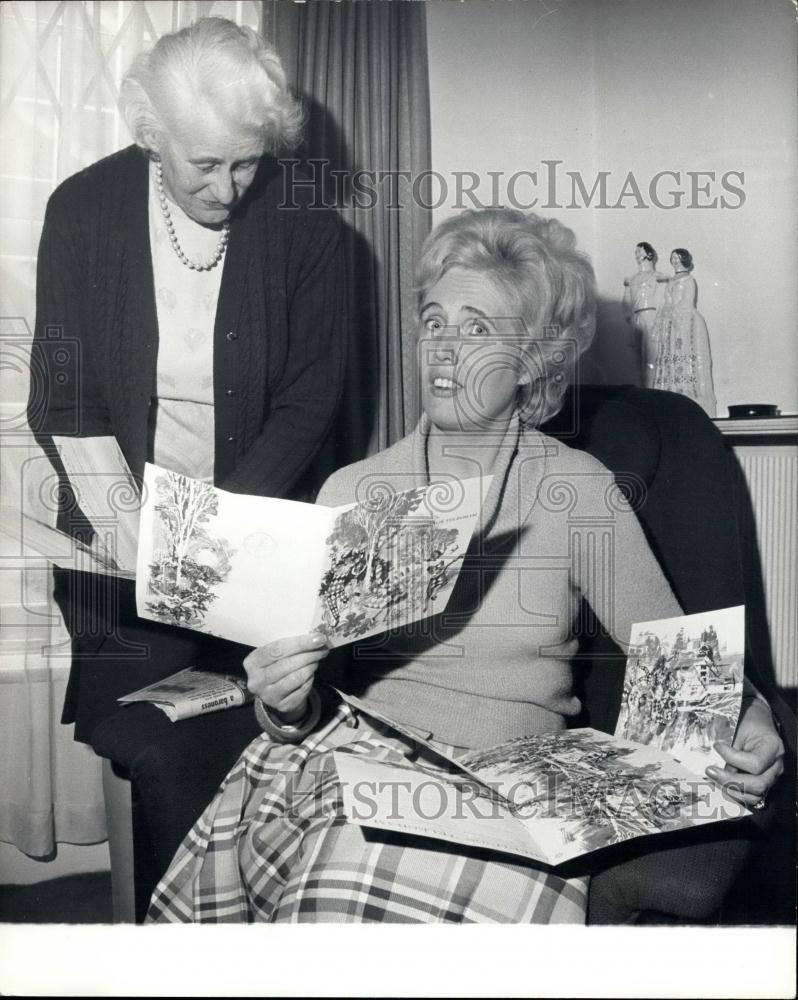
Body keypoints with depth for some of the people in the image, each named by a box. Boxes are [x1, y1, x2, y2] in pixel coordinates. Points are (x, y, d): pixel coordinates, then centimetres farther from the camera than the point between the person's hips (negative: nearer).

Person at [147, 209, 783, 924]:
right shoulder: (353, 491, 8)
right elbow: (304, 710, 8)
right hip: (358, 752, 1)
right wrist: (286, 704, -14)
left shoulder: (579, 489, 4)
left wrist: (747, 719, -14)